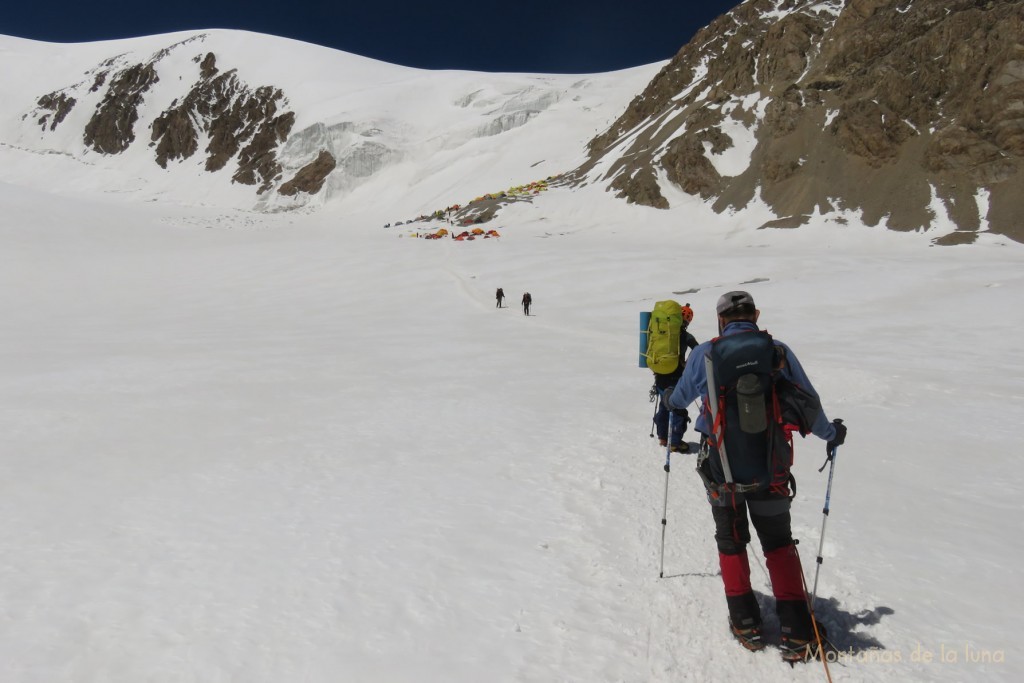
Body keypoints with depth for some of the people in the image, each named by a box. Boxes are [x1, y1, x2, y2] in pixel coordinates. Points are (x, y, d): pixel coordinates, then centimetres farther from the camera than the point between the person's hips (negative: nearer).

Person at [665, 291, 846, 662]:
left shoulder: (705, 354, -7)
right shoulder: (779, 352, -5)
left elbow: (681, 396, 10)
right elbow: (809, 405, 4)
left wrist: (671, 401, 34)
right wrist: (830, 433, 24)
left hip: (721, 469, -1)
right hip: (770, 470, 1)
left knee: (731, 543, 19)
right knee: (779, 545, 17)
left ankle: (745, 623, 22)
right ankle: (797, 633, 12)